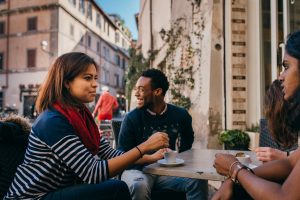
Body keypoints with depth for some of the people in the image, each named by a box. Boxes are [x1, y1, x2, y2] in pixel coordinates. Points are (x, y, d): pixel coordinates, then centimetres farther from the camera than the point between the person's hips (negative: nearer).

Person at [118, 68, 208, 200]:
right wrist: (151, 157, -17)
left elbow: (186, 143, 21)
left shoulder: (180, 115, 1)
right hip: (138, 169, -2)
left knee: (198, 180, -22)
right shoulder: (132, 118, -9)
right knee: (140, 185, -36)